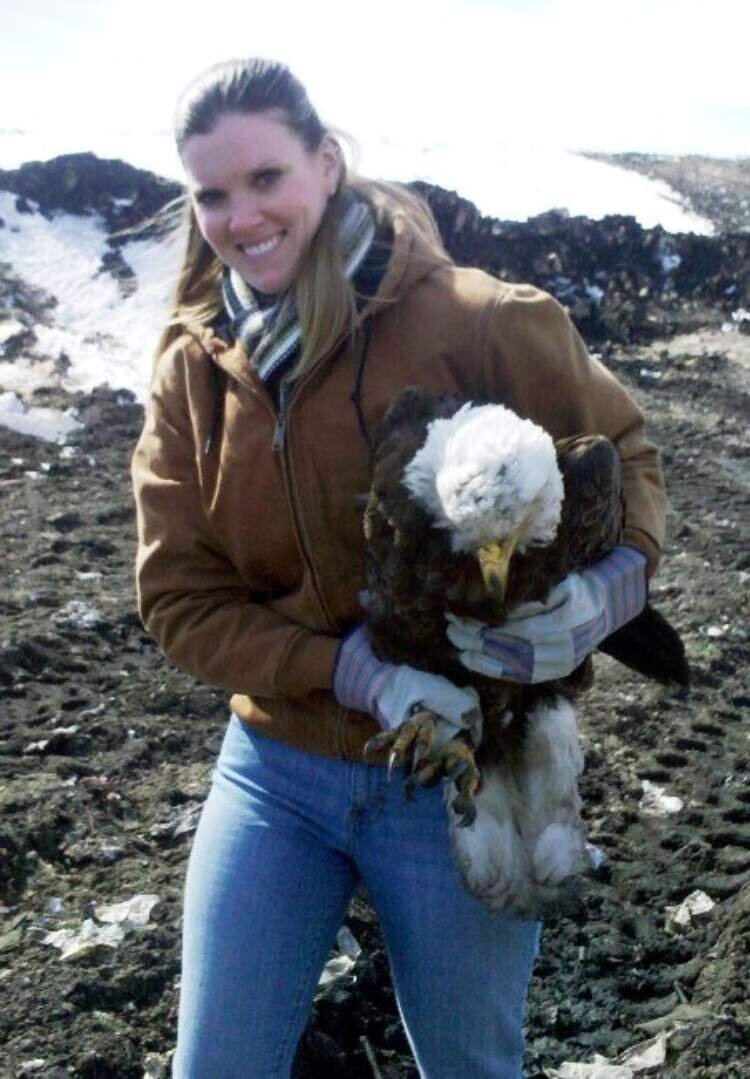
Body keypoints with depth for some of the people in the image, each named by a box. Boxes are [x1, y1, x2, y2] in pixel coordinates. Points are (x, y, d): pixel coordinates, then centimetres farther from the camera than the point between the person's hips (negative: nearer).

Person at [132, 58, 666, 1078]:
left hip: (463, 774, -2)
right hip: (277, 767, 3)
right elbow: (178, 595, -5)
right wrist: (354, 673, -20)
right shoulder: (193, 369, -3)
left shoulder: (475, 323, -16)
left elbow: (620, 449, -1)